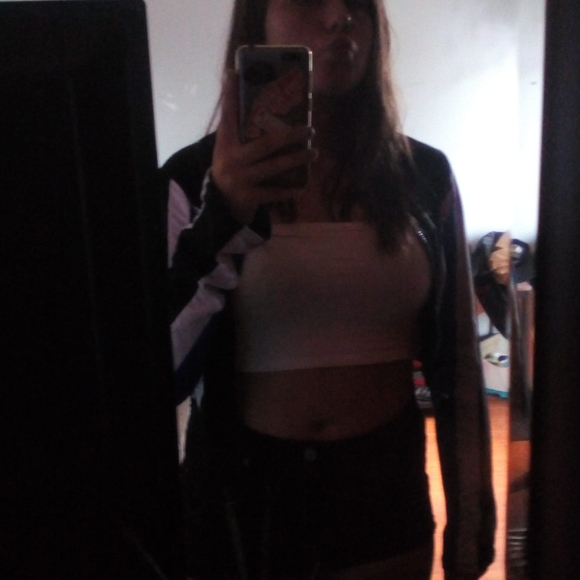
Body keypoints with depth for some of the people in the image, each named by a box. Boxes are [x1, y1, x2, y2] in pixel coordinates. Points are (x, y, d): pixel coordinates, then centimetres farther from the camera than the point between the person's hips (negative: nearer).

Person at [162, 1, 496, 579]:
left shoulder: (423, 175, -3)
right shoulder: (196, 178, -9)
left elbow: (458, 364, 2)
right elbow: (161, 373, -14)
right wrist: (221, 222, -26)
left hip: (385, 489, 2)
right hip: (244, 493, -1)